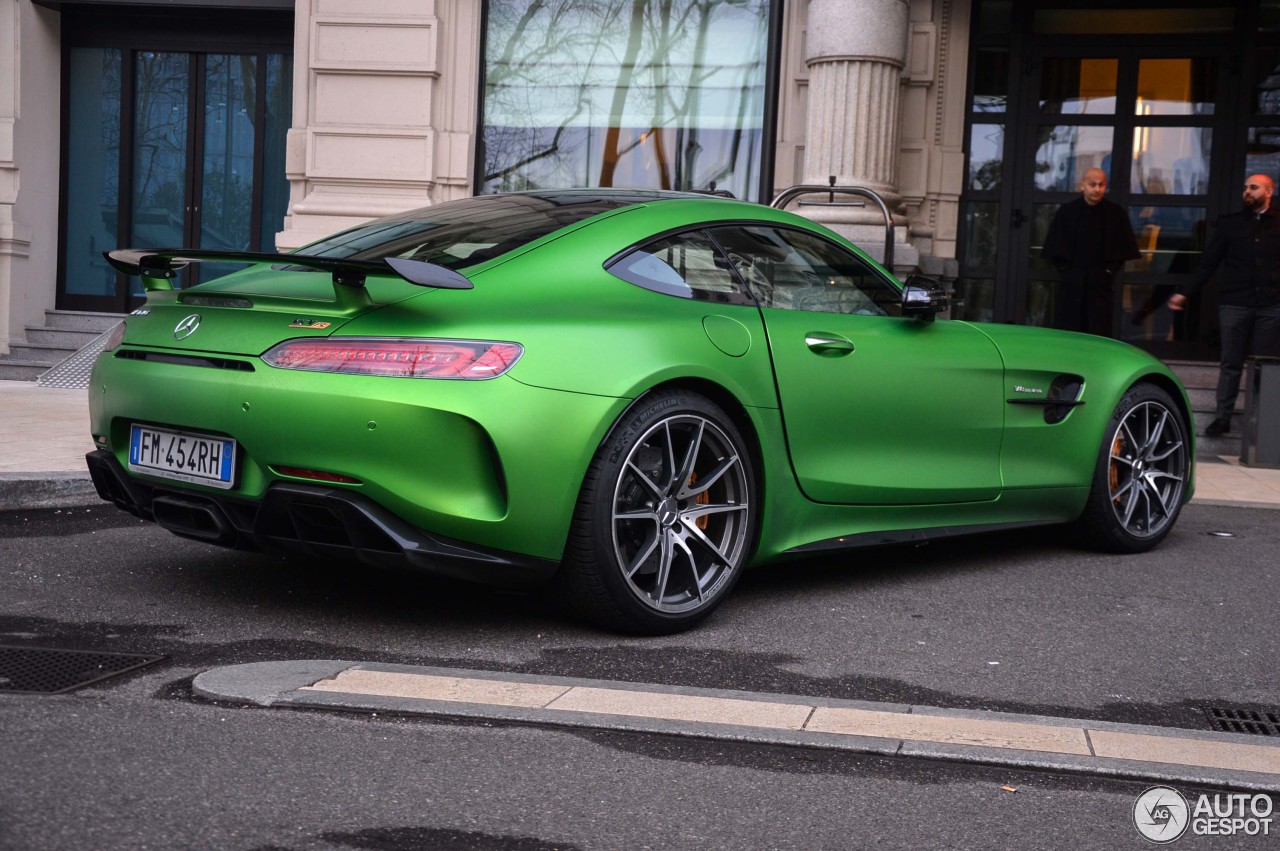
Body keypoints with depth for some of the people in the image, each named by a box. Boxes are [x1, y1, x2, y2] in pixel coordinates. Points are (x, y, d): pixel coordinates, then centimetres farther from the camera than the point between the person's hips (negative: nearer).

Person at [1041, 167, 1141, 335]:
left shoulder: (1116, 213, 2)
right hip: (1071, 284, 0)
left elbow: (1126, 248, 8)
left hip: (1101, 285, 0)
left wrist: (1110, 270, 0)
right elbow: (1054, 248, 7)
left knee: (1099, 334, -4)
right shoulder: (1067, 212, 2)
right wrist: (1066, 268, -1)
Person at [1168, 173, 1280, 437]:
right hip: (1235, 304, 0)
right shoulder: (1229, 223, 8)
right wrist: (1185, 293, 0)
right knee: (1231, 364, 4)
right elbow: (1208, 264, 7)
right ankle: (1222, 417, 9)